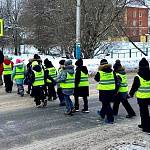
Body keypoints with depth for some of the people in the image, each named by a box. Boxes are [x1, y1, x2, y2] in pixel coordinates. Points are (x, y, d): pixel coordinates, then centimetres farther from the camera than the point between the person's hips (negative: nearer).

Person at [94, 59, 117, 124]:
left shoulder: (100, 73, -10)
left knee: (106, 104, 2)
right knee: (106, 103, 21)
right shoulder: (112, 72, 1)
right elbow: (116, 80, 5)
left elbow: (96, 79, 8)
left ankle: (110, 119, -1)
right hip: (111, 90, 5)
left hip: (103, 90, -5)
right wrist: (115, 88, 14)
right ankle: (102, 113, 42)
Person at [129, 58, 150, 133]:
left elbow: (134, 87, -6)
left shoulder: (138, 77, -15)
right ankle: (144, 124, 28)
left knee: (144, 112, 3)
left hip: (142, 98, -4)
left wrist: (131, 94, 10)